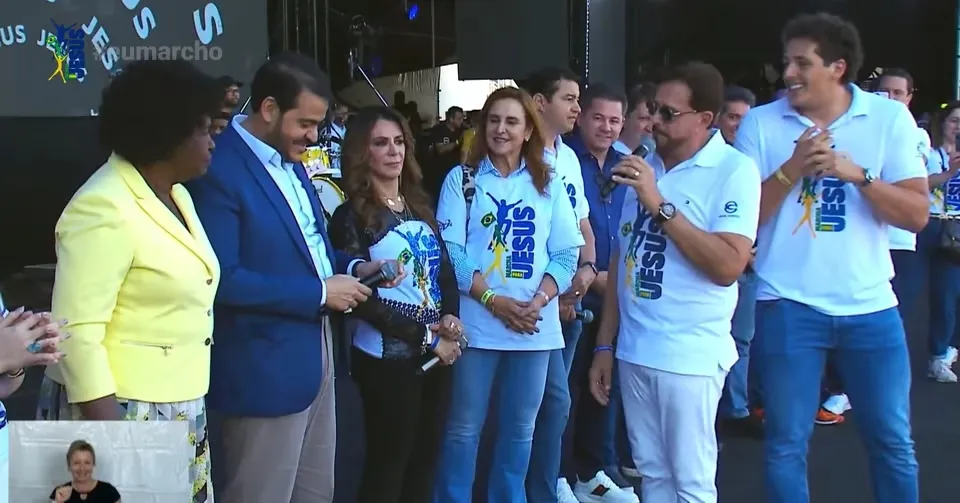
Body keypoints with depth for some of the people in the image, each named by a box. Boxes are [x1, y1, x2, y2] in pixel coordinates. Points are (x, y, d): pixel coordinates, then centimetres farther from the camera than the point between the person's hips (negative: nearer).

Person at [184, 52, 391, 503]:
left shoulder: (289, 159, 10)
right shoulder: (219, 169, -20)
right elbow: (221, 278, -25)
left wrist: (350, 268, 0)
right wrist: (319, 291, -21)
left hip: (317, 352, 9)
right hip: (266, 366, -9)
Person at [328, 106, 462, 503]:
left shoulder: (419, 205, 9)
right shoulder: (351, 217, -9)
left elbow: (444, 269, 13)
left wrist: (451, 317, -7)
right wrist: (426, 338, -13)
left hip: (438, 350, 6)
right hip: (387, 357, -6)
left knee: (426, 458, 15)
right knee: (388, 463, 7)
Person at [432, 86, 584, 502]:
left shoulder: (549, 184, 8)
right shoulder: (462, 179, 2)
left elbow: (565, 254, 3)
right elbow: (450, 250, -6)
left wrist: (538, 302, -13)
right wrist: (494, 301, -16)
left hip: (535, 326, 3)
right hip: (477, 322, -2)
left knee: (520, 427, 13)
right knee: (463, 427, 5)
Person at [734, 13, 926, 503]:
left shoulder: (891, 117, 0)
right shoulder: (759, 123, -1)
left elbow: (917, 214, -5)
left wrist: (857, 173, -18)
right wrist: (791, 169, -16)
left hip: (870, 306, 1)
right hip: (788, 306, -1)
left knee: (893, 441, 12)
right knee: (786, 444, 7)